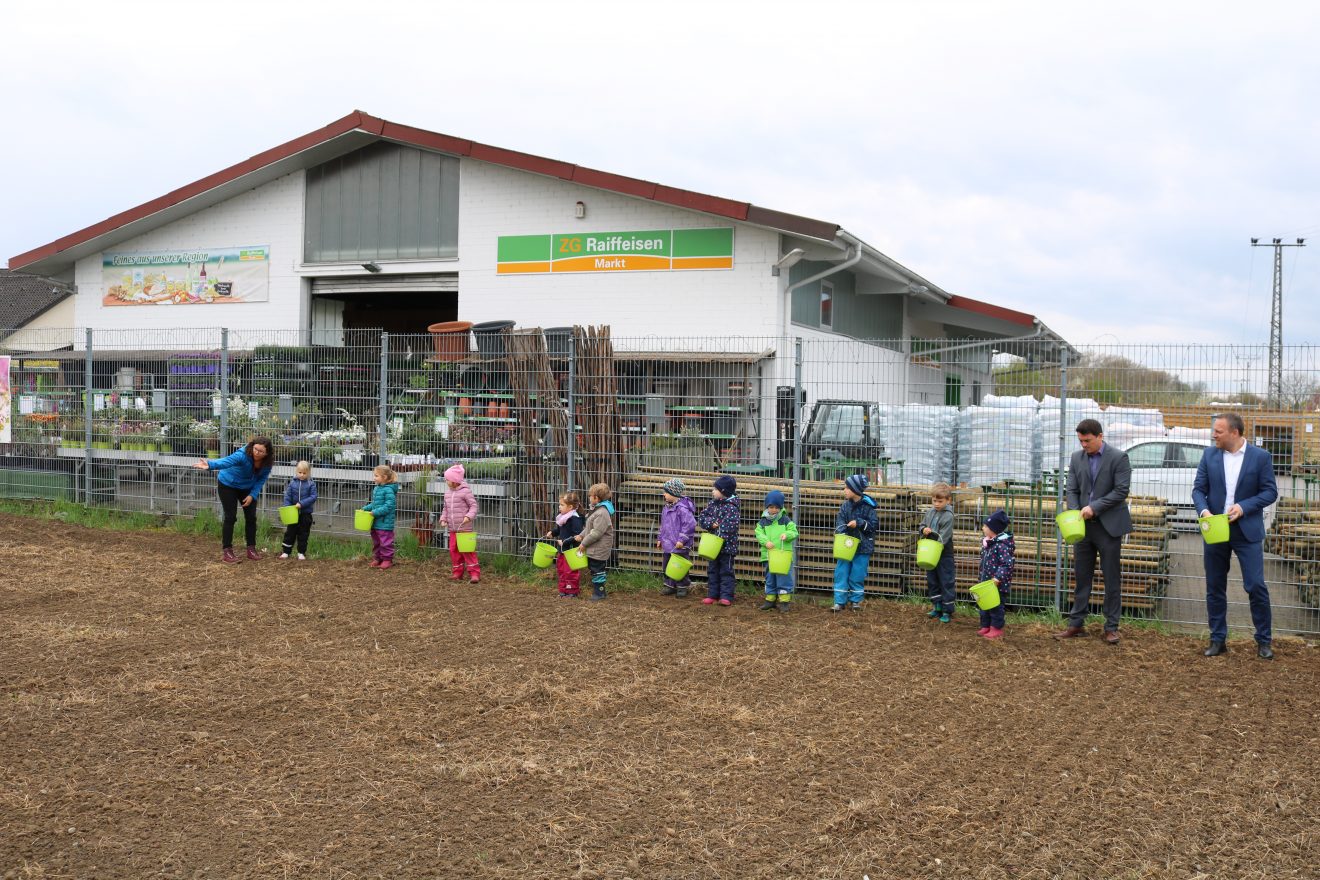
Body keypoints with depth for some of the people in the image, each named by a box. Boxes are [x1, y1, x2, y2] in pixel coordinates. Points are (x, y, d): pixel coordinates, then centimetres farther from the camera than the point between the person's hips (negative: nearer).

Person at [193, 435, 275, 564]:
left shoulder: (267, 462, -20)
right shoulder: (243, 455, -37)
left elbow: (261, 479, -6)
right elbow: (226, 461, -56)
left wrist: (252, 495, -19)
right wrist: (210, 465, -76)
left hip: (247, 487, 5)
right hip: (228, 484, -5)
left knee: (251, 517, 3)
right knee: (230, 517, -9)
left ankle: (251, 549, 17)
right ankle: (227, 551, -2)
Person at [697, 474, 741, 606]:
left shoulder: (732, 507, -16)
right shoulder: (712, 503, 6)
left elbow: (730, 526, -23)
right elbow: (701, 518, 5)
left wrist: (720, 537, -25)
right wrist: (711, 523, -14)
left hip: (727, 545, -7)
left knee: (726, 571, 0)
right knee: (712, 570, 12)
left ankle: (726, 597, 4)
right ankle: (712, 595, 20)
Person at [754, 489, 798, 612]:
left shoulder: (786, 520, 0)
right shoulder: (763, 521, 4)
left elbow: (794, 532, -2)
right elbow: (759, 534, -4)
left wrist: (787, 534, -23)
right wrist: (766, 542, -22)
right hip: (768, 555, 3)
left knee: (784, 578, -2)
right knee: (769, 578, 12)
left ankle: (784, 600, 6)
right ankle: (770, 599, 22)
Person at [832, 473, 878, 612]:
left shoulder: (867, 506, -8)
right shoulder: (845, 505, 4)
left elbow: (874, 524, -7)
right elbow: (840, 522, -2)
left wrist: (859, 523, -18)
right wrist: (842, 534, -20)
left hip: (862, 546, -3)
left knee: (857, 575, 2)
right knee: (841, 573, -1)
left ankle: (855, 600, 17)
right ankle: (840, 601, 4)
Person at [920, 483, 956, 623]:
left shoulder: (948, 516, -16)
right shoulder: (930, 512, 3)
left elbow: (943, 537, -20)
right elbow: (922, 525, 12)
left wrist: (930, 533, -21)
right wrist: (924, 530, -7)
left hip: (944, 555, -7)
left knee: (946, 582, 2)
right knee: (932, 581, 15)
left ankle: (947, 611, 9)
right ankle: (937, 607, 28)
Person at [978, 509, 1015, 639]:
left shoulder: (1002, 545, -22)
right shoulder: (987, 543, 7)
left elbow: (1007, 564, -26)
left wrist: (998, 578, -30)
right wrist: (983, 578, 18)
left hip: (998, 585, -9)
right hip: (986, 582, 9)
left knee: (996, 606, 3)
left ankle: (997, 628, 15)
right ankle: (985, 626, 27)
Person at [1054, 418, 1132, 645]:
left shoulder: (1118, 457, -7)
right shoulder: (1077, 458, 8)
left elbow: (1121, 490, -13)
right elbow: (1072, 490, 6)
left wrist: (1094, 507, -18)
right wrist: (1075, 514, -11)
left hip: (1109, 526, -5)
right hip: (1083, 525, 5)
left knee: (1112, 579, 3)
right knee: (1081, 576, 9)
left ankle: (1111, 627, 9)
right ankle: (1076, 624, 15)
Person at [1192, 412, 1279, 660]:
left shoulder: (1260, 457, -5)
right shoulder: (1209, 455, 3)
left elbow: (1270, 492, -5)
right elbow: (1198, 489, 3)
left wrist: (1244, 507, -18)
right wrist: (1203, 510, -17)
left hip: (1247, 532, -3)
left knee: (1256, 586, -5)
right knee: (1215, 588, 8)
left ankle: (1263, 641, 9)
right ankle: (1218, 640, 18)